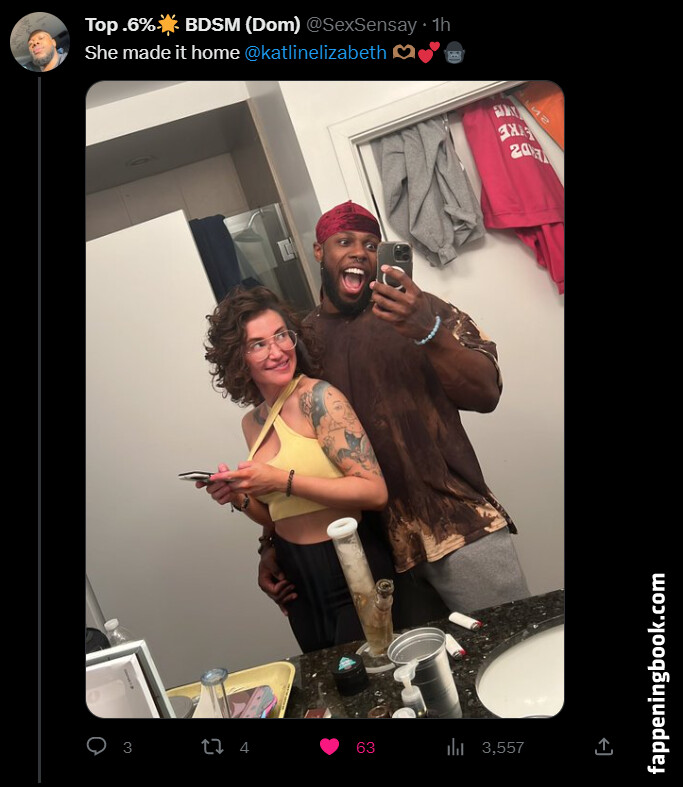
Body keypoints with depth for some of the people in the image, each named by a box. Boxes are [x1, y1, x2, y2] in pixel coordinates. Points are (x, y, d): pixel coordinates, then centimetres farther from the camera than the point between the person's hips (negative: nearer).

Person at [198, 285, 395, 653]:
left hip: (349, 571, -7)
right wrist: (239, 498, -5)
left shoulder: (318, 397, -15)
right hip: (299, 581, 7)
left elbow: (375, 491, -22)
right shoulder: (252, 422, 7)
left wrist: (282, 481, -24)